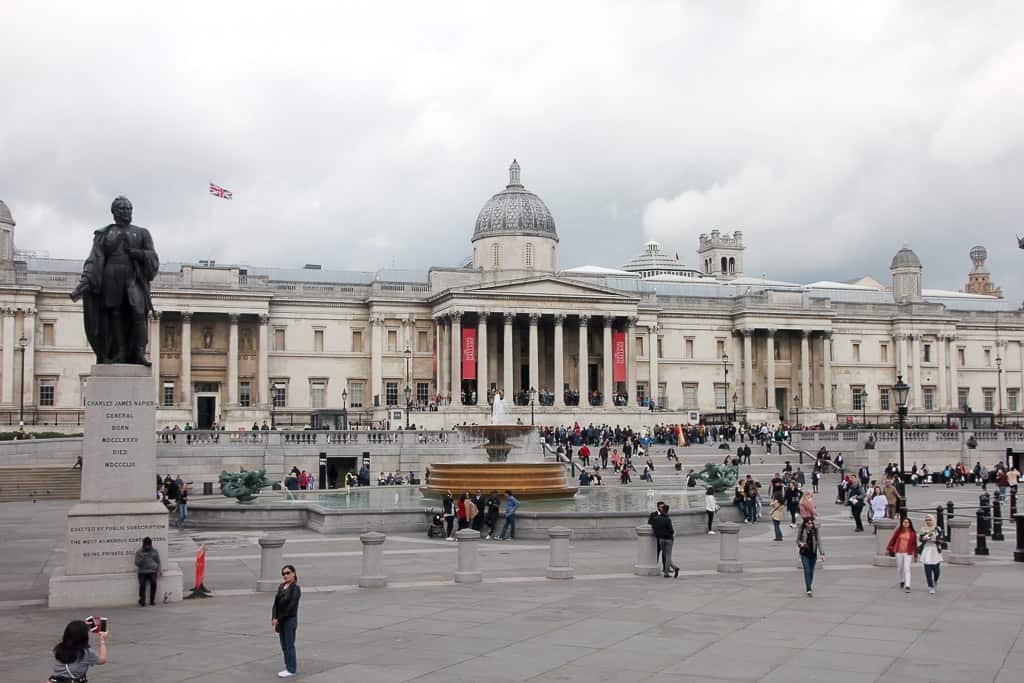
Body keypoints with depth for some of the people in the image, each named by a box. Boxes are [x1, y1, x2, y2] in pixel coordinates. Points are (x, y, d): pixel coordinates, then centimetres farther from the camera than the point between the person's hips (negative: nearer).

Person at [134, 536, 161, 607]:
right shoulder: (139, 552, 9)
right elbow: (137, 563, 4)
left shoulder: (155, 551, 12)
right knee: (142, 584, -27)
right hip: (142, 572, 0)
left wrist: (159, 570, 0)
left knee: (153, 583, -28)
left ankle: (152, 601, -18)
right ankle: (142, 602, -17)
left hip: (152, 571, 0)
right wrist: (142, 559, -14)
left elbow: (158, 562, 15)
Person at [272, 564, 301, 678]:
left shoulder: (295, 588, -12)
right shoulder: (281, 587, 8)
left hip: (290, 620, -7)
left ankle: (291, 669, 6)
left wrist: (279, 618, -15)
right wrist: (274, 618, -7)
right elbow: (276, 603, 5)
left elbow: (291, 606, -17)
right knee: (284, 645, 12)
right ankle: (291, 665, 23)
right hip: (280, 620, 7)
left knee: (289, 645, -1)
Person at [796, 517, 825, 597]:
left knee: (811, 571, 11)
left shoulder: (815, 531, -4)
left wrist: (822, 553, -11)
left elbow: (819, 542, -5)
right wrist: (800, 544, -17)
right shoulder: (802, 531, -6)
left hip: (813, 554, 2)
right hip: (804, 554, -2)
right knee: (807, 570, -11)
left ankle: (809, 586, 32)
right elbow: (797, 540, 6)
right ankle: (809, 590, -13)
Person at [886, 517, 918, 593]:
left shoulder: (913, 533, -2)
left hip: (908, 553, -2)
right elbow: (893, 539, 6)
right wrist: (888, 549, 5)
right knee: (899, 568, 13)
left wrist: (915, 555, 3)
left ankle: (907, 586, -9)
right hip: (898, 552, 2)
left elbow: (914, 544, 2)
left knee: (907, 569, -8)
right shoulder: (898, 531, 1)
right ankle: (902, 581, 38)